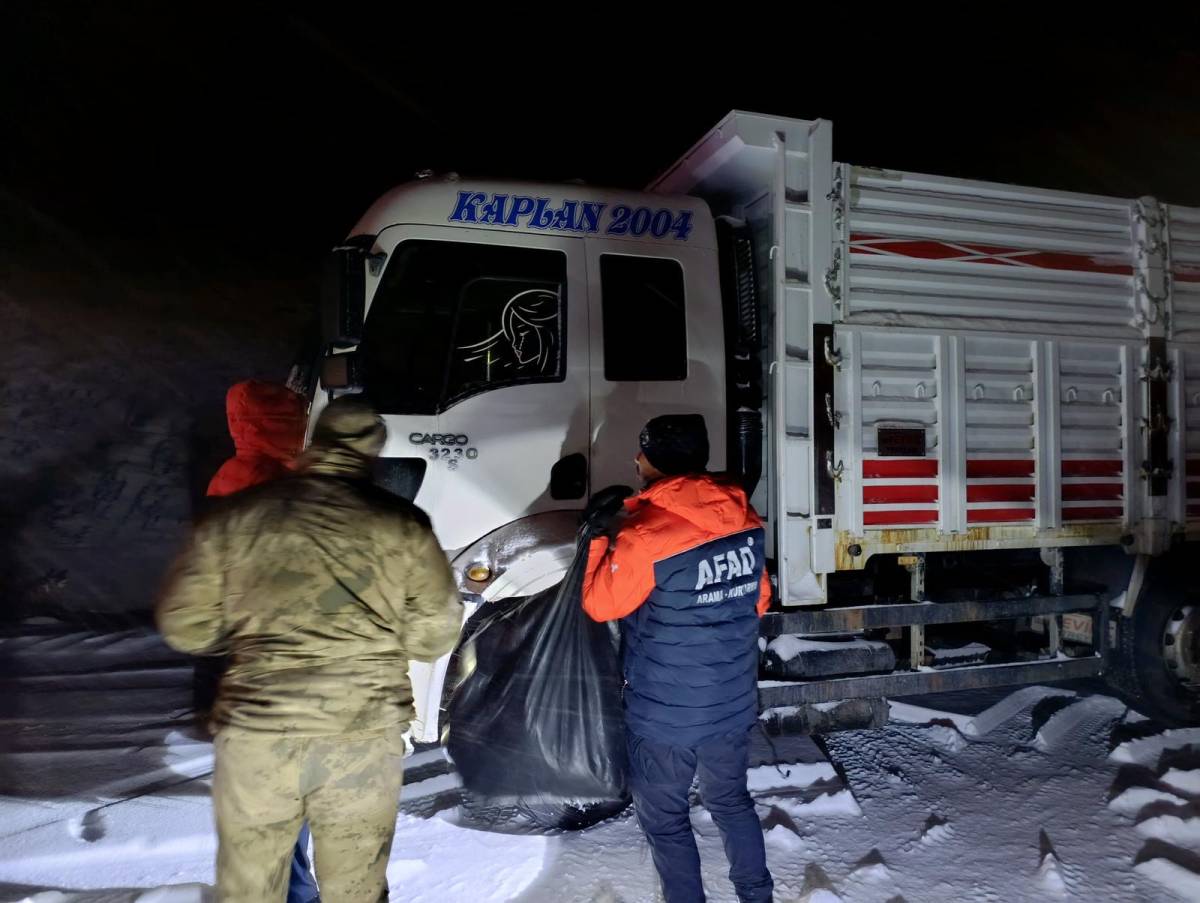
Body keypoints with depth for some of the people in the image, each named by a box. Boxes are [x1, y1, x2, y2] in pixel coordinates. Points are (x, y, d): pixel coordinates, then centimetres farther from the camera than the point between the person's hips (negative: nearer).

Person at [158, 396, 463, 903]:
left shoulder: (233, 517, 0)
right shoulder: (401, 523, -4)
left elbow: (183, 627, 5)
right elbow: (434, 636, -1)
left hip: (254, 732, 1)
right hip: (365, 734, -1)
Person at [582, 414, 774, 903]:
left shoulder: (645, 534, -25)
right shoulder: (744, 519, -4)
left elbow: (601, 604, -11)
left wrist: (600, 538, -1)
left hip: (666, 717, -6)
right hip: (735, 705, 6)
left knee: (664, 819, 16)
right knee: (731, 801, 27)